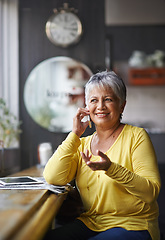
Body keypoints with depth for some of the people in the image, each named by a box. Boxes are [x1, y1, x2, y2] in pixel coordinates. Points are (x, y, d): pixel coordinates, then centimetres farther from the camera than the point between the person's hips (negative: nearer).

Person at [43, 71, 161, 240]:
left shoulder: (135, 136, -3)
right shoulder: (82, 145, 11)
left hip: (131, 226, -4)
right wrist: (75, 134, -5)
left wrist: (111, 168, -26)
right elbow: (52, 178, -5)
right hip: (90, 223, 5)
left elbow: (151, 191, -13)